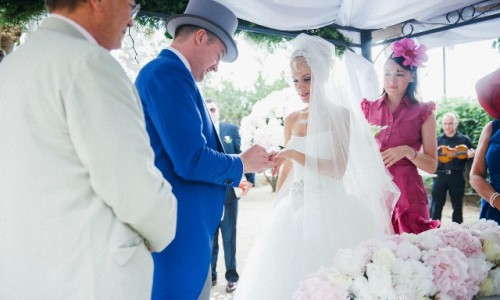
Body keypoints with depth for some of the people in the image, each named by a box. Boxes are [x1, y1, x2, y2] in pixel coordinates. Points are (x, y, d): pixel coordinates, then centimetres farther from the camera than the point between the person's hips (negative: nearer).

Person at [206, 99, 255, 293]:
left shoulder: (231, 129, 1)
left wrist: (250, 179, -12)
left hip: (229, 192, -1)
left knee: (229, 237, 11)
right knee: (209, 238, 13)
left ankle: (231, 277, 26)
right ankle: (210, 275, 30)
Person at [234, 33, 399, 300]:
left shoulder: (340, 114, -4)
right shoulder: (292, 120, 9)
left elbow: (338, 169, -12)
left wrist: (295, 155, -23)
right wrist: (277, 210, 13)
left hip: (330, 209, -4)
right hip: (295, 209, 5)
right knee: (290, 273, 7)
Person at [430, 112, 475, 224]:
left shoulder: (464, 139, 6)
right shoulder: (437, 140, 9)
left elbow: (472, 153, 7)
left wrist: (471, 154, -15)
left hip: (457, 176, 0)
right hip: (440, 175, 0)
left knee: (457, 206, 8)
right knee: (436, 206, 0)